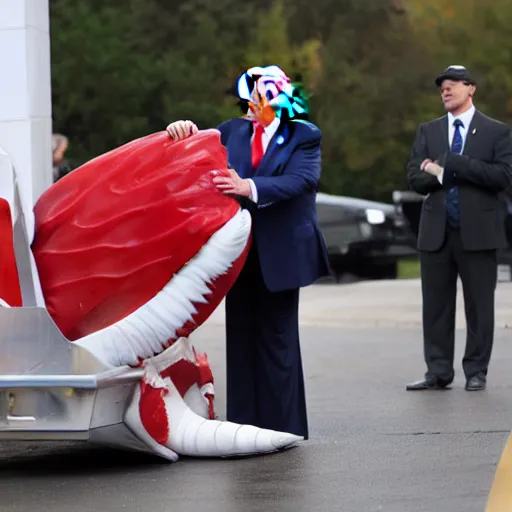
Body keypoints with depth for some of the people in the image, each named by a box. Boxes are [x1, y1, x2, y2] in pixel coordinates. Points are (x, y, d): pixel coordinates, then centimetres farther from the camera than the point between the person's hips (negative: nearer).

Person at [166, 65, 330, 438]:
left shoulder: (304, 136, -3)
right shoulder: (234, 130, 11)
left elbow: (300, 180, -18)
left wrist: (250, 188, -33)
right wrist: (184, 132, -13)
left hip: (279, 253, -4)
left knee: (276, 338, 2)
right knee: (241, 337, 6)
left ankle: (283, 427, 10)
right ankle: (243, 424, 12)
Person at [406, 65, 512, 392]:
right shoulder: (428, 132, 14)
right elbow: (416, 178, 6)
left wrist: (452, 164, -14)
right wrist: (444, 175, -14)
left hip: (478, 231, -3)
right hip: (437, 233, 3)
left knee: (479, 305, 1)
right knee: (436, 305, 4)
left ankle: (476, 372, 10)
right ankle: (439, 373, 10)